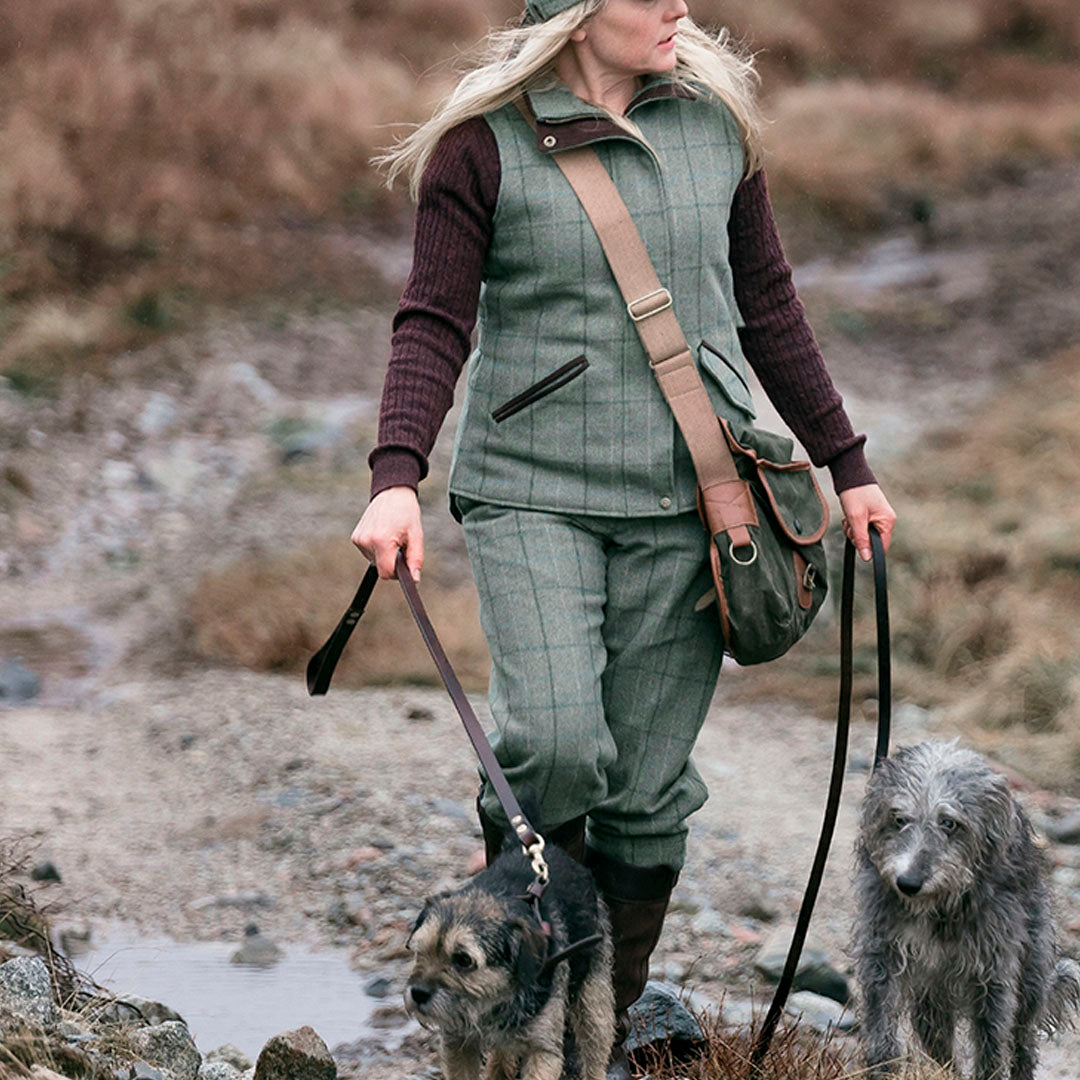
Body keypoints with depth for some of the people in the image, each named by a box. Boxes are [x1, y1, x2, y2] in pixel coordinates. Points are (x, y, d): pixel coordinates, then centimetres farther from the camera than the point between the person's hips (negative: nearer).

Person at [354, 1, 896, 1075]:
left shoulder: (716, 119, 7)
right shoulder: (484, 141, -3)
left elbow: (767, 305, 16)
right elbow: (434, 323, -6)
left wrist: (845, 463, 18)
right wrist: (396, 479, -21)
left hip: (688, 502, 3)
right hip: (532, 493, -3)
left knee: (648, 789, 2)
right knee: (556, 744, -20)